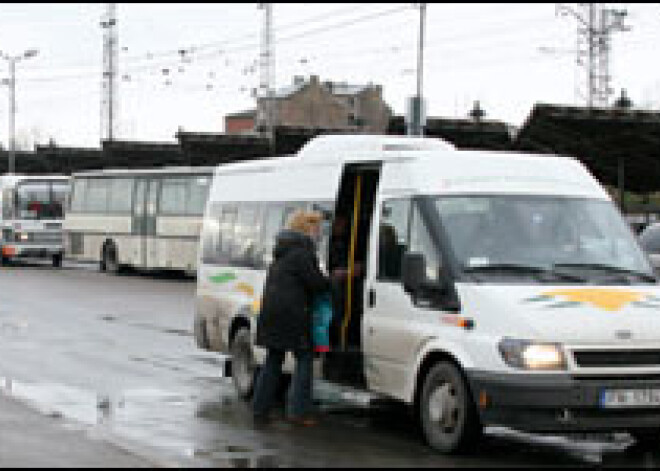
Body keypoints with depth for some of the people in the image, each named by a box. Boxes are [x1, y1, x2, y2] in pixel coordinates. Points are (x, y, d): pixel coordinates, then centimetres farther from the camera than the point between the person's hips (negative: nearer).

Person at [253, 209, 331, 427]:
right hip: (291, 313, -9)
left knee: (273, 361, 13)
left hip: (271, 311, 9)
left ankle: (260, 409, 14)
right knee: (304, 359, -1)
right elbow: (316, 283, -14)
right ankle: (298, 411, -4)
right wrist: (333, 282, 4)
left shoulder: (283, 251, 19)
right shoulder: (301, 251, -11)